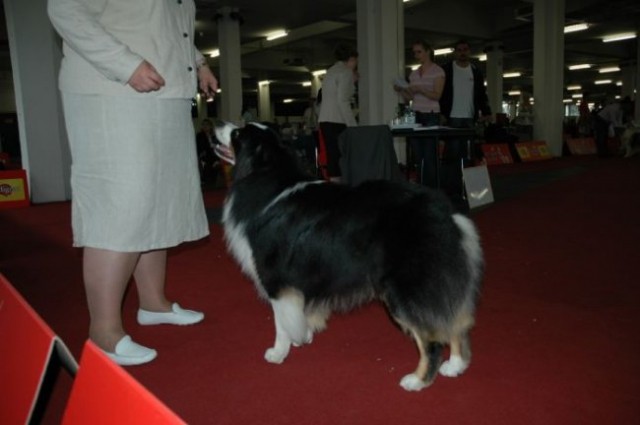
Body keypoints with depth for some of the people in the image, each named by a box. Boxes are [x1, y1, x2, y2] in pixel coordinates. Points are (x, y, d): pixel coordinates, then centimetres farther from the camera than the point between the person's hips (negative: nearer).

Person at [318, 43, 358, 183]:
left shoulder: (331, 71, 22)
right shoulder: (346, 72, -5)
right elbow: (342, 100, -15)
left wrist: (352, 82, 27)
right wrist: (352, 125, -15)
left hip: (325, 120, 9)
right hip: (337, 121, -9)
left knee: (333, 156, 5)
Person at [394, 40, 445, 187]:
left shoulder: (437, 71, 0)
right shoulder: (413, 73, 17)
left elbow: (437, 95, -10)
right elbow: (408, 98, 15)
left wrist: (420, 89, -22)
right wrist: (400, 90, -4)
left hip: (431, 116, -5)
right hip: (415, 115, 6)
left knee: (429, 156, -9)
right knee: (417, 155, 2)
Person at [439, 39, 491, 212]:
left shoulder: (476, 71, 13)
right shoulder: (446, 69, 1)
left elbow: (481, 94, 15)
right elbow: (439, 92, -2)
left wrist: (486, 111, 2)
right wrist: (440, 114, -10)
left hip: (469, 119, 4)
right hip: (452, 118, -4)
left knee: (465, 154, 4)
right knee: (452, 153, -8)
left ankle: (461, 188, 10)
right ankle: (449, 190, -4)